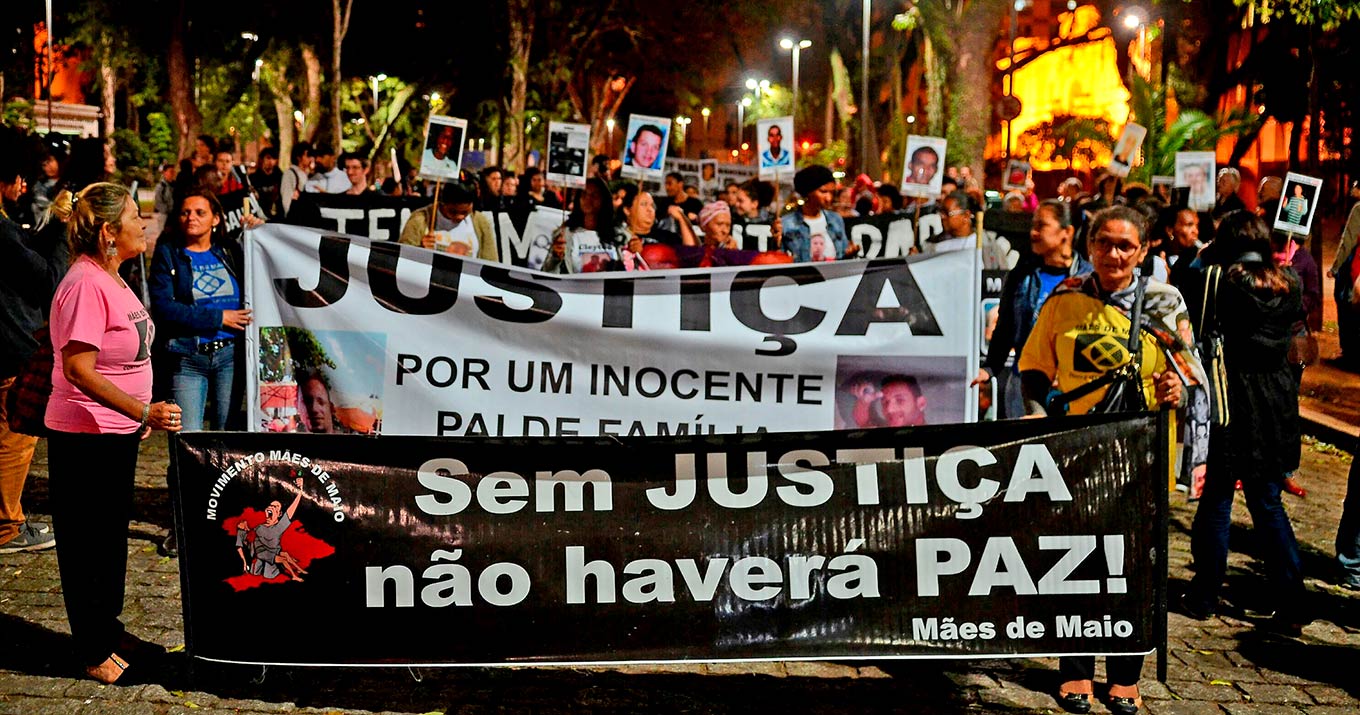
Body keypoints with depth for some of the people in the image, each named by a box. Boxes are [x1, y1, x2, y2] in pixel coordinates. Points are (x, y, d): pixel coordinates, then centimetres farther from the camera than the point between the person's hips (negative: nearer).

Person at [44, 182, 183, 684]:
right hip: (84, 436, -10)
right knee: (87, 543, 3)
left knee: (111, 535, 20)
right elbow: (78, 370, -27)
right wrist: (143, 410, -31)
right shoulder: (84, 284, -21)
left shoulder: (110, 279, 9)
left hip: (118, 430, 10)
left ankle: (108, 632, 35)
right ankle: (94, 652, 15)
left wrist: (141, 415, 22)